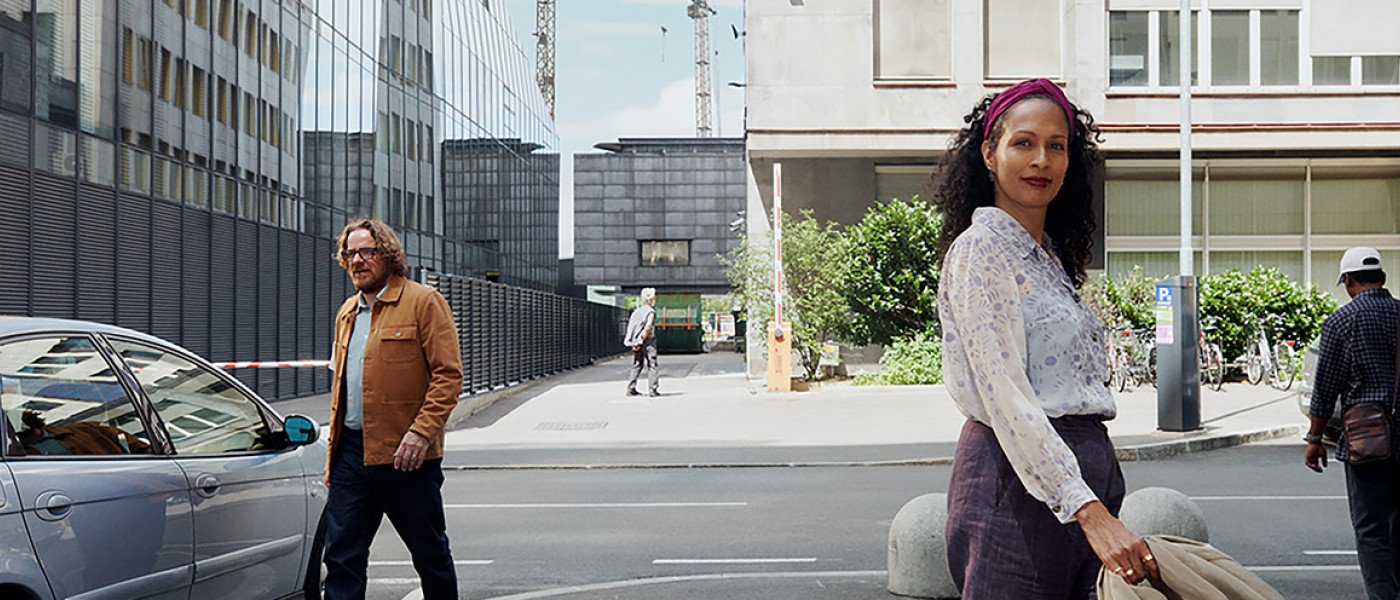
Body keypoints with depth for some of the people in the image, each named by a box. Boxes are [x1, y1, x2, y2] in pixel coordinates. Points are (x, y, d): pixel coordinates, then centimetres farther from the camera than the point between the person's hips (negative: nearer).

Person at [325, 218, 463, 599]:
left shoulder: (424, 302, -4)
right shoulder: (346, 314, 17)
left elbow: (448, 374, -10)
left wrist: (421, 431, -20)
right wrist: (334, 453, 18)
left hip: (406, 455, -6)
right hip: (352, 451, 6)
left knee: (430, 554, 7)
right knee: (341, 556, 1)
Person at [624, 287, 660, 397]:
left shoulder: (637, 310, 12)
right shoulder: (651, 312, -10)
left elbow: (631, 326, 9)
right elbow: (647, 328, -19)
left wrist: (635, 342, 9)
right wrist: (641, 341, -15)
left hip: (636, 342, 7)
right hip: (648, 341, -7)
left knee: (637, 365, 14)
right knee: (652, 365, -2)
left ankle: (631, 388, 11)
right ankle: (652, 390, -7)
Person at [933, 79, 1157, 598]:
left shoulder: (1048, 256, 19)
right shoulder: (981, 249, -8)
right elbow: (1005, 399, -18)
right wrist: (1090, 512, -26)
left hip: (1077, 471, 9)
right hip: (1019, 479, -8)